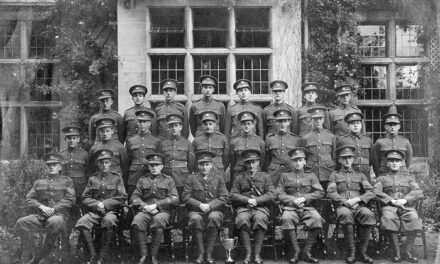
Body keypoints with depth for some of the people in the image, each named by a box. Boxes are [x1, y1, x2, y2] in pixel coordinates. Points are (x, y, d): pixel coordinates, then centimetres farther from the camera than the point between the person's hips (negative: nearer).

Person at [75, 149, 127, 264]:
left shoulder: (117, 178, 10)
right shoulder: (92, 179, 15)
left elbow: (122, 198, 3)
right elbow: (85, 198, 11)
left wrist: (105, 204, -9)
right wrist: (97, 204, -8)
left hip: (111, 211, -2)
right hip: (94, 212, 2)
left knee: (109, 220, -38)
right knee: (81, 223, -28)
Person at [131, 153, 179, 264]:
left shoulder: (168, 180, 16)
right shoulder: (142, 180, 21)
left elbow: (174, 199, 3)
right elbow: (134, 198, 12)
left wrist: (156, 205, -9)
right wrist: (144, 206, -9)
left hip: (162, 211, -1)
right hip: (145, 211, 1)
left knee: (159, 220, -38)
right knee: (138, 220, -34)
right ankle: (143, 254, -26)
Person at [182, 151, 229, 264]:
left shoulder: (218, 178, 11)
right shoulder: (192, 178, 11)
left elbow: (225, 197, 2)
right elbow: (186, 197, 3)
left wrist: (210, 205, -13)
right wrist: (200, 205, -13)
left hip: (214, 209, 0)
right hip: (196, 210, 0)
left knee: (214, 217, -36)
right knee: (196, 218, -36)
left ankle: (209, 253, -28)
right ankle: (200, 252, -24)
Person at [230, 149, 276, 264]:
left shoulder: (265, 177, 18)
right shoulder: (239, 178, 21)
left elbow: (271, 195, 6)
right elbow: (233, 195, 8)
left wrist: (256, 201, -9)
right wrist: (248, 200, -10)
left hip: (261, 207, -1)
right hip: (243, 208, 1)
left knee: (260, 219, -36)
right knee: (242, 220, -35)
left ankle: (257, 254, -31)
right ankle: (248, 253, -30)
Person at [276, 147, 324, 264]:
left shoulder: (311, 176, 19)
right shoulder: (285, 176, 18)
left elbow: (320, 193, 7)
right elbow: (280, 194, 8)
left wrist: (304, 198, -7)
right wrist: (293, 200, -9)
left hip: (308, 207, 1)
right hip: (290, 208, -1)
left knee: (317, 218, -33)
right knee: (286, 218, -36)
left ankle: (307, 252, -24)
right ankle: (296, 251, -26)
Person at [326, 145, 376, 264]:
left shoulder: (360, 175, 24)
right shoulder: (335, 175, 20)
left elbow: (371, 193, 10)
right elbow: (330, 193, 4)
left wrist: (357, 199, -10)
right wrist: (346, 202, -13)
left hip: (359, 206, 1)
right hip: (342, 206, -1)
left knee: (368, 214, -36)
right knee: (345, 214, -40)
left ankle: (363, 252, -27)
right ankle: (351, 251, -30)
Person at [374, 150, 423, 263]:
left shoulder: (408, 178, 24)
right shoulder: (382, 179, 22)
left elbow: (418, 192, 7)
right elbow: (376, 192, 1)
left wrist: (405, 200, -13)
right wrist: (391, 200, -14)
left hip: (406, 206, 1)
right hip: (389, 207, -1)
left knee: (414, 218, -35)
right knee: (389, 218, -38)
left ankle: (408, 251, -25)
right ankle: (397, 252, -31)